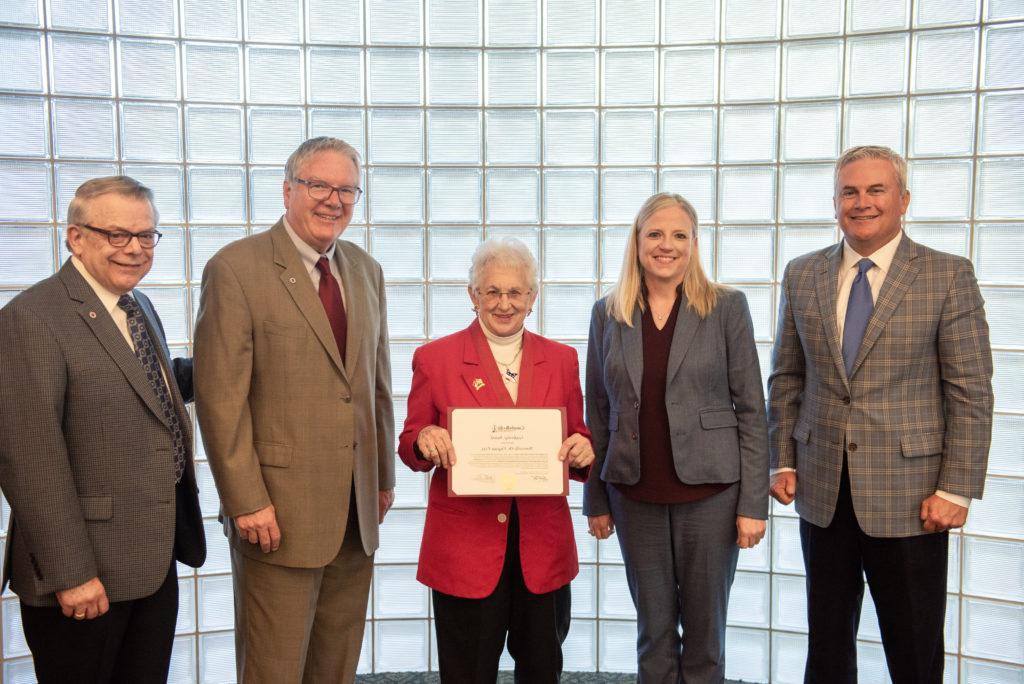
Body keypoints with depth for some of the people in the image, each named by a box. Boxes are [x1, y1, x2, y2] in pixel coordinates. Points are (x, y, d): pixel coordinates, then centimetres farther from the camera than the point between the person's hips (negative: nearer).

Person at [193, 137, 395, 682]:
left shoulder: (366, 270, 11)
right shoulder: (236, 268, -9)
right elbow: (221, 399, -12)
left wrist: (384, 476, 14)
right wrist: (247, 503, -14)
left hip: (357, 511, 6)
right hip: (279, 512, -5)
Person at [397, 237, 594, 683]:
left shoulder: (562, 360, 5)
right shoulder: (434, 358, -2)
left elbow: (579, 445, 9)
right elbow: (410, 450, 4)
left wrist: (582, 451, -13)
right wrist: (424, 441, -19)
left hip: (543, 545, 3)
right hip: (465, 546, -2)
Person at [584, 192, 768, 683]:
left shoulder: (726, 307, -3)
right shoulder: (608, 313, 4)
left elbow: (750, 408, -3)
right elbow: (597, 413, 7)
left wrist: (753, 503, -7)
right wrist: (595, 499, 7)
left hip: (709, 490, -2)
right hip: (635, 495, 2)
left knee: (705, 628, 10)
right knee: (653, 628, 13)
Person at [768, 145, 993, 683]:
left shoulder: (948, 276, -4)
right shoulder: (802, 274, 6)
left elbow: (971, 392, -6)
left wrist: (957, 489, -10)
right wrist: (783, 461, 5)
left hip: (908, 494, -3)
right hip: (823, 491, 3)